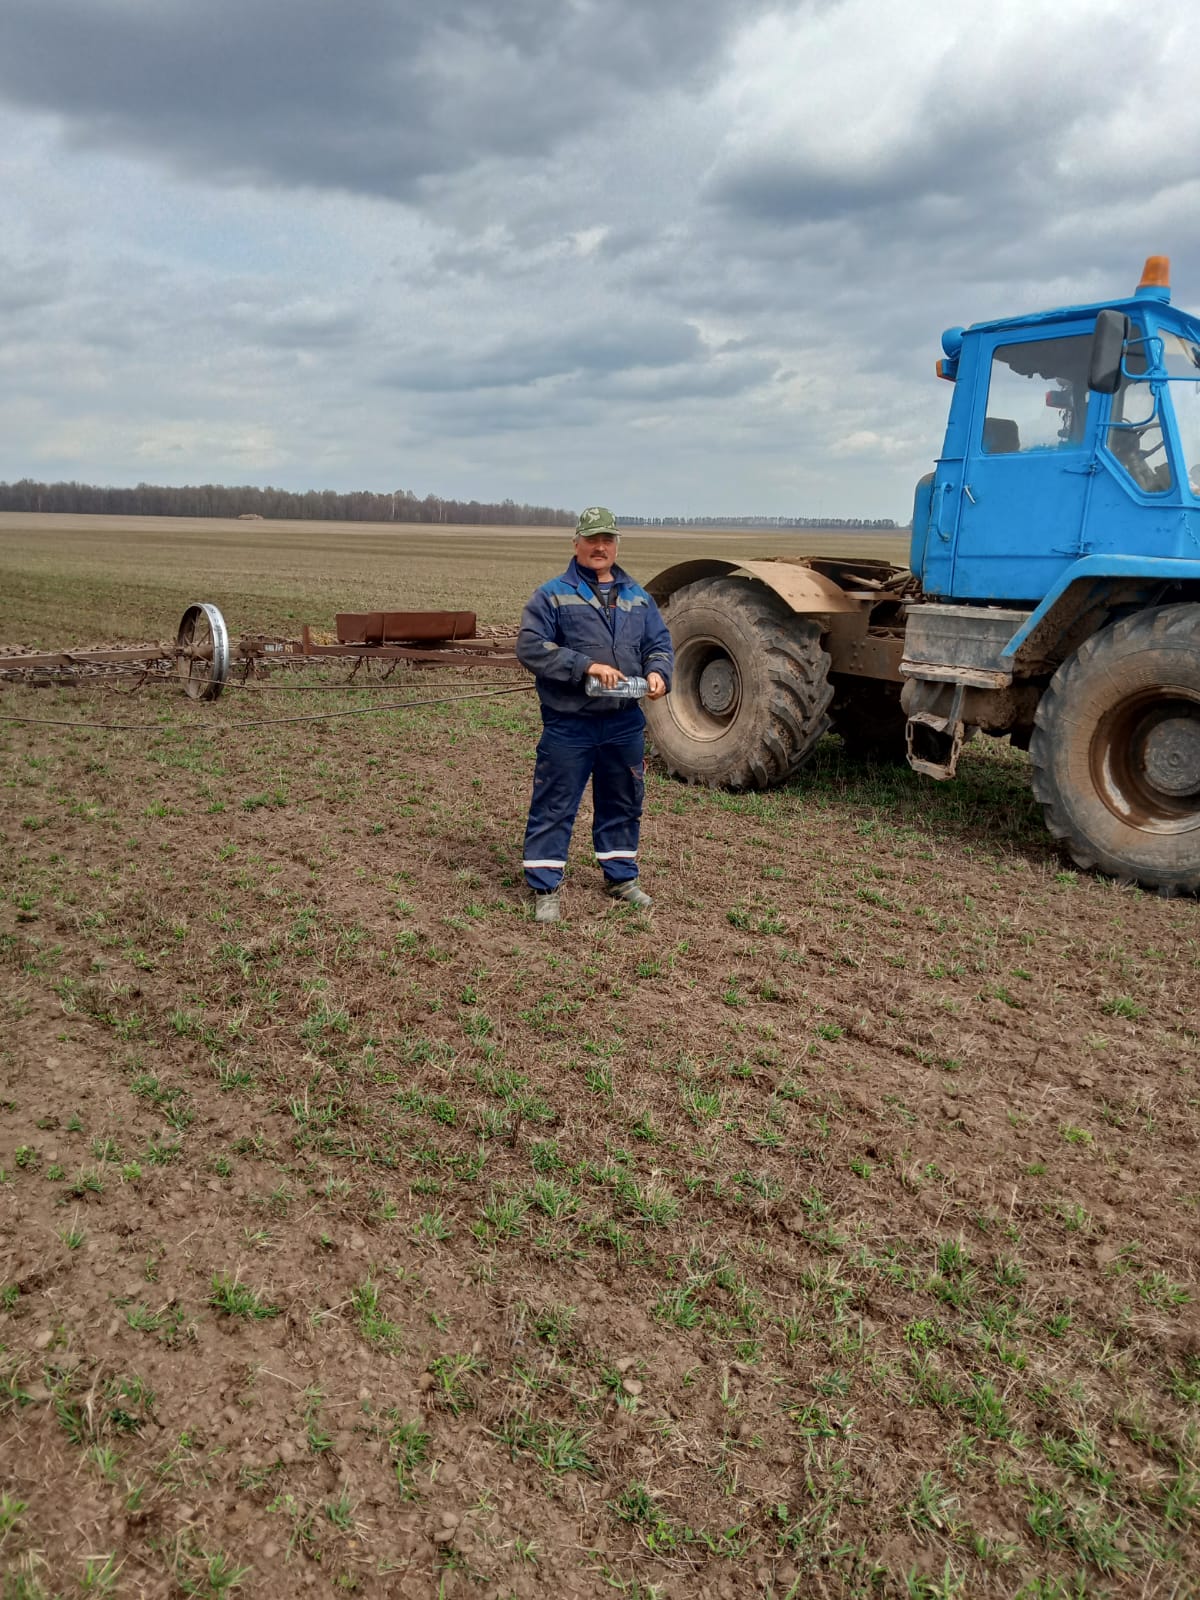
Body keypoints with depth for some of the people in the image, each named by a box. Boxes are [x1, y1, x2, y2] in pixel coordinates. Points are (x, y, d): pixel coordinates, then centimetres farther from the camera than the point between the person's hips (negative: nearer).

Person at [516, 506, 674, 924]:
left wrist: (657, 673, -10)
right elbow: (530, 647, -12)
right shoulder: (553, 595, -4)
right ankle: (544, 888, 11)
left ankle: (621, 876, 33)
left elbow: (660, 644, 14)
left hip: (625, 724, 5)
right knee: (555, 806, 0)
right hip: (569, 724, -5)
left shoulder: (637, 598, 12)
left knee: (622, 803, 16)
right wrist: (586, 665, -20)